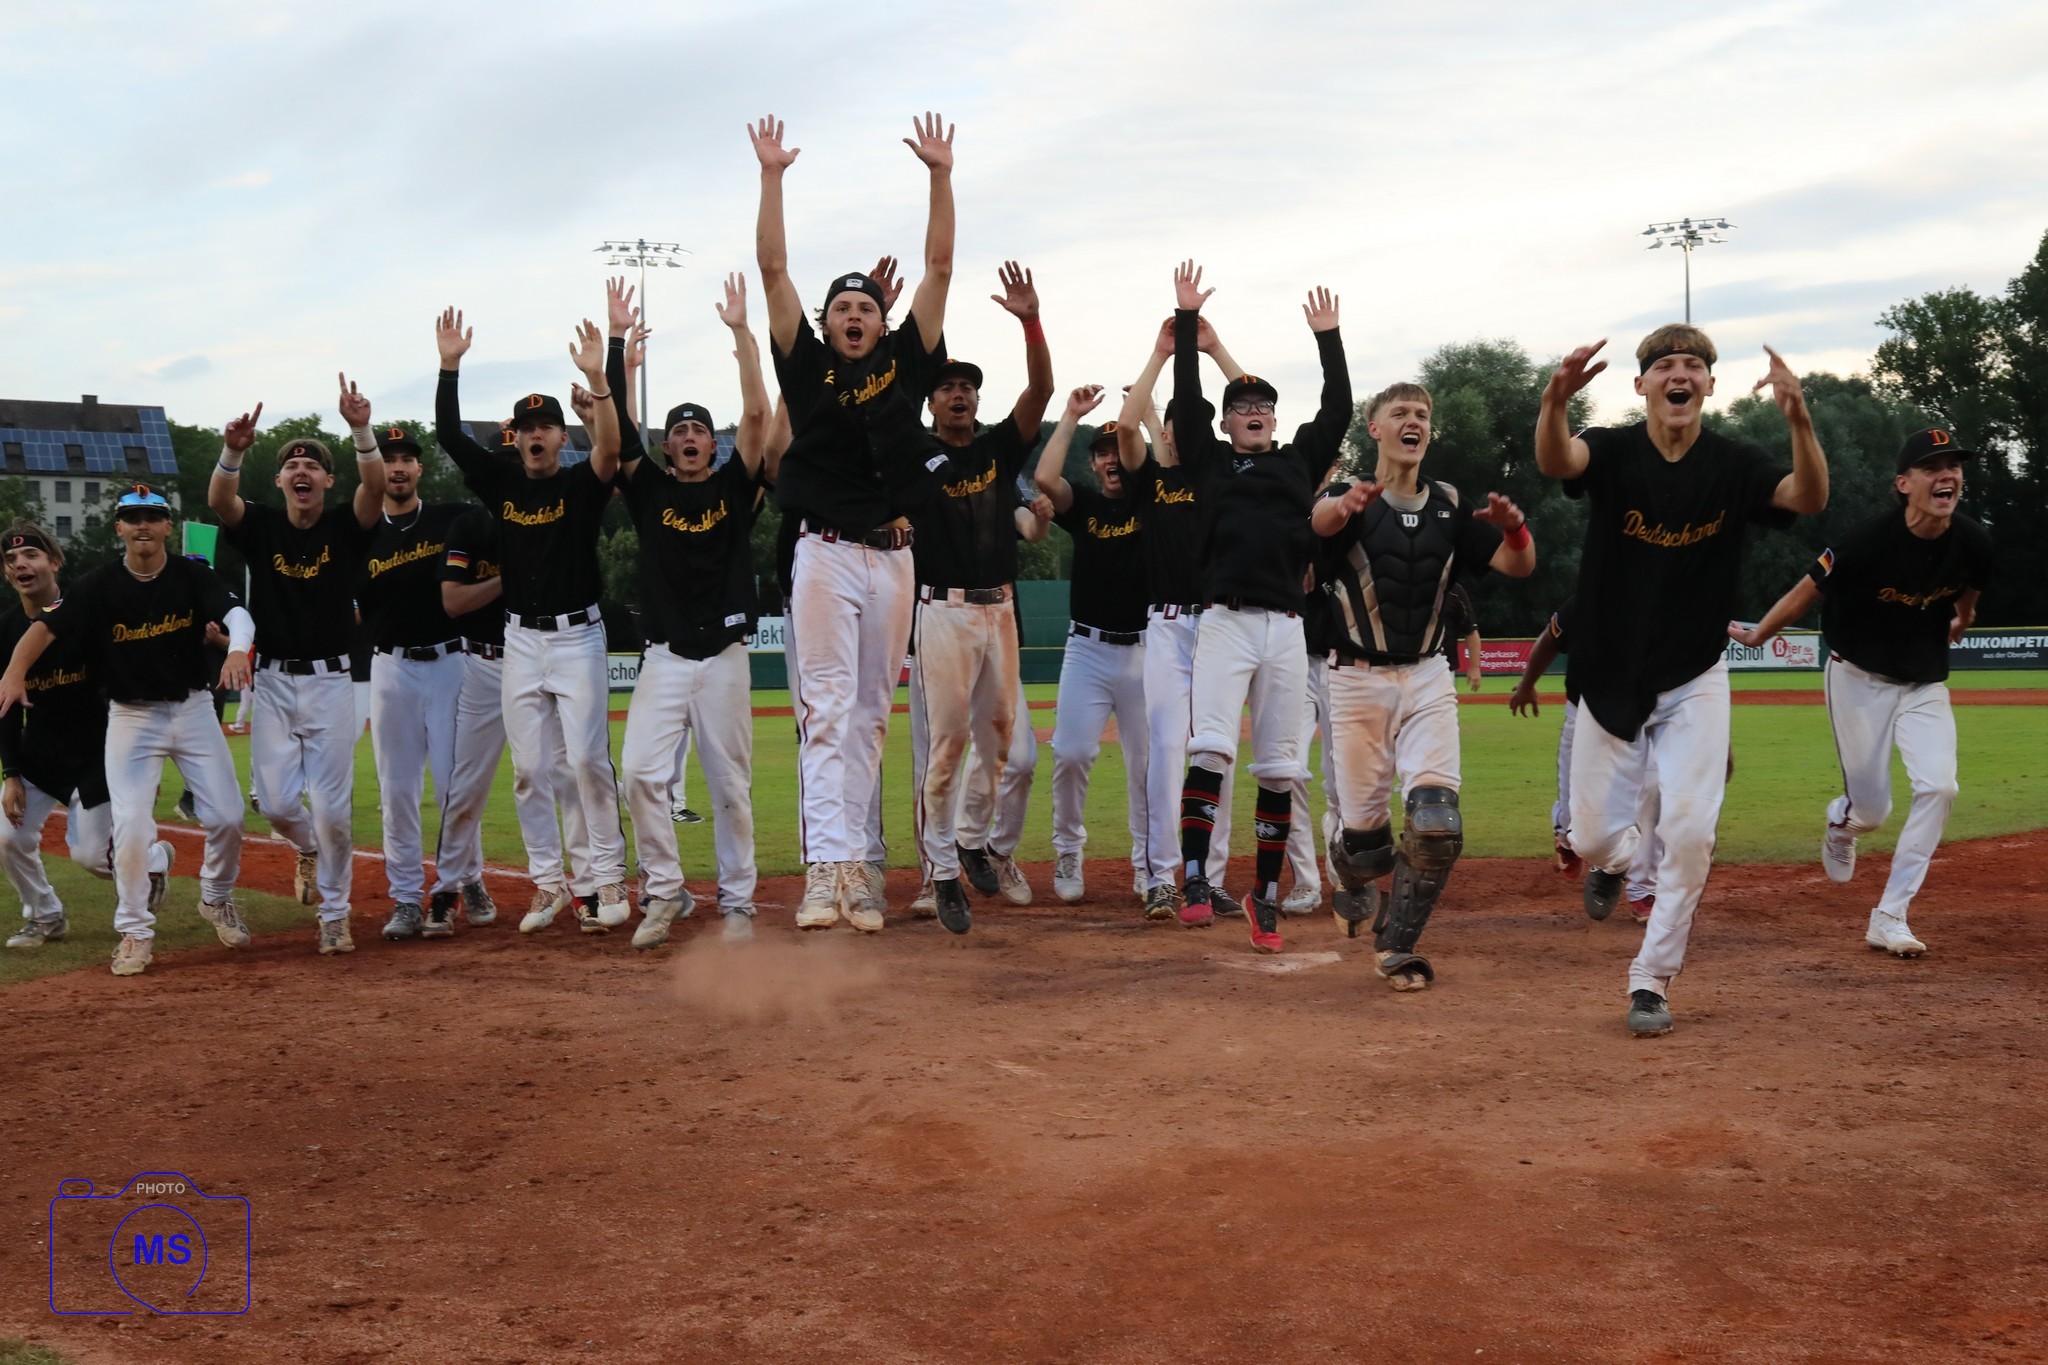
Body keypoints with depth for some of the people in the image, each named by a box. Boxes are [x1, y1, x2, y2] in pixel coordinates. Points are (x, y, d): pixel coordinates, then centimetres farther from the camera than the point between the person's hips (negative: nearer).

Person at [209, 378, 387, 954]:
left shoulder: (345, 525, 1)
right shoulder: (259, 525, 3)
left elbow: (375, 486, -19)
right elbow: (218, 500, -17)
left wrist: (361, 429, -35)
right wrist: (232, 451, -37)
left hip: (331, 681, -1)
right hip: (273, 682, 1)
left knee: (333, 806, -3)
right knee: (276, 800, -3)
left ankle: (335, 915, 13)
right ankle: (308, 848, 33)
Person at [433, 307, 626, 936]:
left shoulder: (583, 483, -2)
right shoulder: (501, 480, 8)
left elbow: (611, 448, -22)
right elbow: (448, 435, 1)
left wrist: (596, 379, -33)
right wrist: (450, 366, -9)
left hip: (578, 637, -4)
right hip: (520, 640, 4)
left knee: (588, 759, -8)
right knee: (528, 769, 4)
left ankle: (609, 881, -1)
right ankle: (547, 884, 12)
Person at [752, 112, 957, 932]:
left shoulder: (905, 363, 10)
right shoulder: (808, 367, 6)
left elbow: (939, 267, 6)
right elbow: (773, 270, 2)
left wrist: (941, 175, 1)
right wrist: (772, 178, -3)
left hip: (893, 558, 3)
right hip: (825, 555, -3)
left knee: (869, 718, 6)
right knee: (826, 712, -9)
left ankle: (852, 868, 10)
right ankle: (826, 868, -15)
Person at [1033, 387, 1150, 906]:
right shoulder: (1082, 503, 6)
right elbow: (1045, 478, -14)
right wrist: (1071, 416, -9)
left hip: (1144, 652, 0)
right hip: (1087, 648, 0)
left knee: (1147, 760, 3)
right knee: (1071, 753, -7)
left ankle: (1147, 862, 14)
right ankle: (1067, 855, 10)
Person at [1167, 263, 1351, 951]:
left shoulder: (1300, 460, 19)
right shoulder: (1211, 460, 13)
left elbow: (1338, 409, 13)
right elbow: (1186, 399, 6)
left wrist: (1327, 336, 14)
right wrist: (1187, 319, 5)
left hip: (1286, 629, 3)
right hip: (1225, 622, -3)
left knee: (1279, 766, 2)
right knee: (1210, 748, -19)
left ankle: (1266, 896, 8)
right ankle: (1194, 881, -18)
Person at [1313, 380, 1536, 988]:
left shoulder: (1451, 506, 6)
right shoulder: (1349, 497, -5)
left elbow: (1519, 567, -4)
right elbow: (1322, 519, -30)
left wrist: (1514, 527, -27)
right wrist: (1347, 504, -55)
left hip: (1428, 680, 2)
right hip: (1358, 680, -2)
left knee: (1437, 823, -13)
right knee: (1365, 829, 2)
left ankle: (1396, 946, 6)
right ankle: (1354, 872, 40)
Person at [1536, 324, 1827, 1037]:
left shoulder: (1734, 465, -9)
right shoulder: (1612, 451, -11)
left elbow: (1809, 499, -28)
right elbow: (1555, 461, -34)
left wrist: (1799, 421, -47)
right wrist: (1554, 400, -57)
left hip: (1694, 683, 0)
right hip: (1610, 679, 0)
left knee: (1690, 832, -9)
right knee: (1591, 836, 8)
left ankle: (1652, 979, 9)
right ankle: (1617, 854, 48)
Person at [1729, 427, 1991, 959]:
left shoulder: (1973, 541, -13)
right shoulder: (1870, 540, -26)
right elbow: (1809, 588, -14)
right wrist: (1757, 636, -4)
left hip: (1926, 683, 3)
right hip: (1859, 680, -3)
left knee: (1938, 786, -17)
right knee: (1871, 808, 2)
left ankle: (1889, 919, -7)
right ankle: (1841, 823, 44)